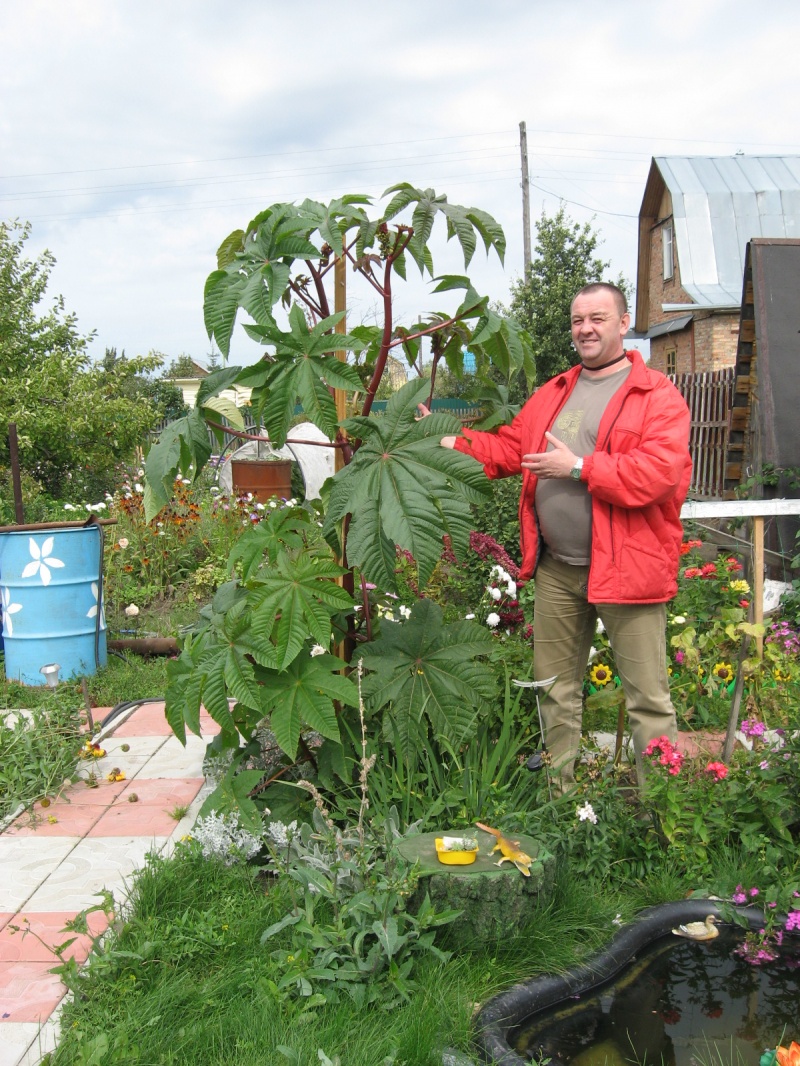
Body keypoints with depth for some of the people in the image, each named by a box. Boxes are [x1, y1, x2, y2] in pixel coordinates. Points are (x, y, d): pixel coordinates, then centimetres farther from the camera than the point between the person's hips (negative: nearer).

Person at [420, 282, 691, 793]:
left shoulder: (658, 395, -8)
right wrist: (448, 442, 4)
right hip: (556, 569, 7)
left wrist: (578, 468, -17)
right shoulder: (553, 393, 16)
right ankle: (557, 798, 32)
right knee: (557, 690, 17)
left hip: (626, 568, -6)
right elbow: (508, 448, 16)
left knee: (649, 697, 0)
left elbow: (658, 473, -21)